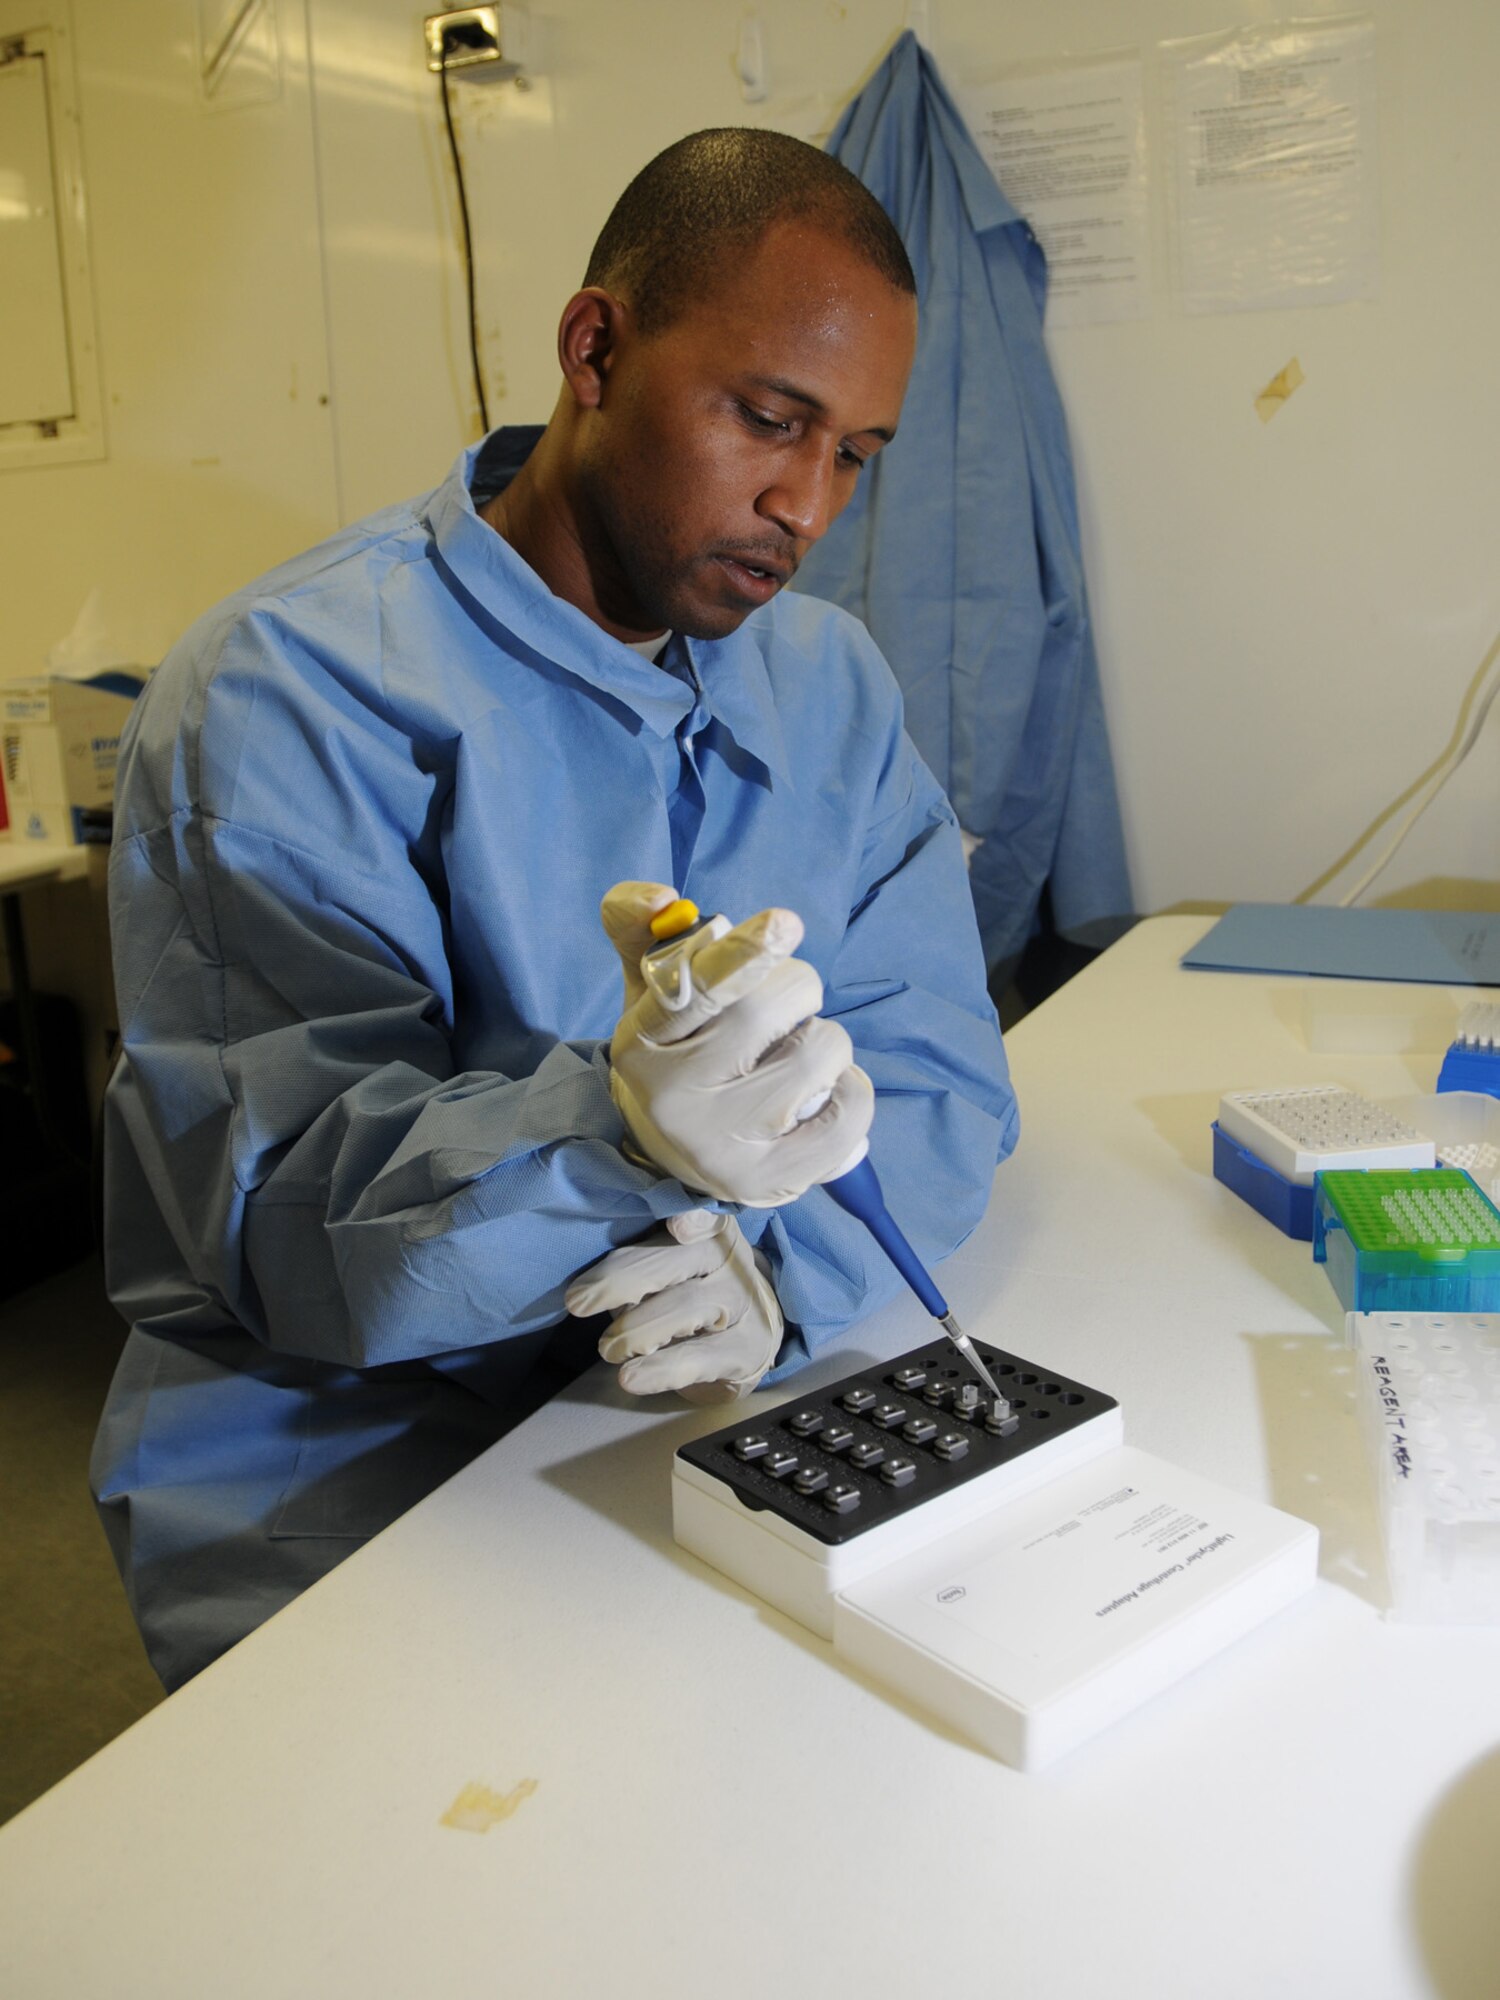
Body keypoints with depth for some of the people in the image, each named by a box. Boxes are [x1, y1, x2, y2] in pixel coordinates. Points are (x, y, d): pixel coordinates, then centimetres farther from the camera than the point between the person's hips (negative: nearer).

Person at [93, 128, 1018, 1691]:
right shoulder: (291, 687, -14)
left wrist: (786, 1262, -20)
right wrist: (628, 1140, -38)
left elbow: (937, 1068, 1)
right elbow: (285, 1219, -19)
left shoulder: (829, 680, 6)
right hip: (349, 1466, -5)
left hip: (709, 1433, 6)